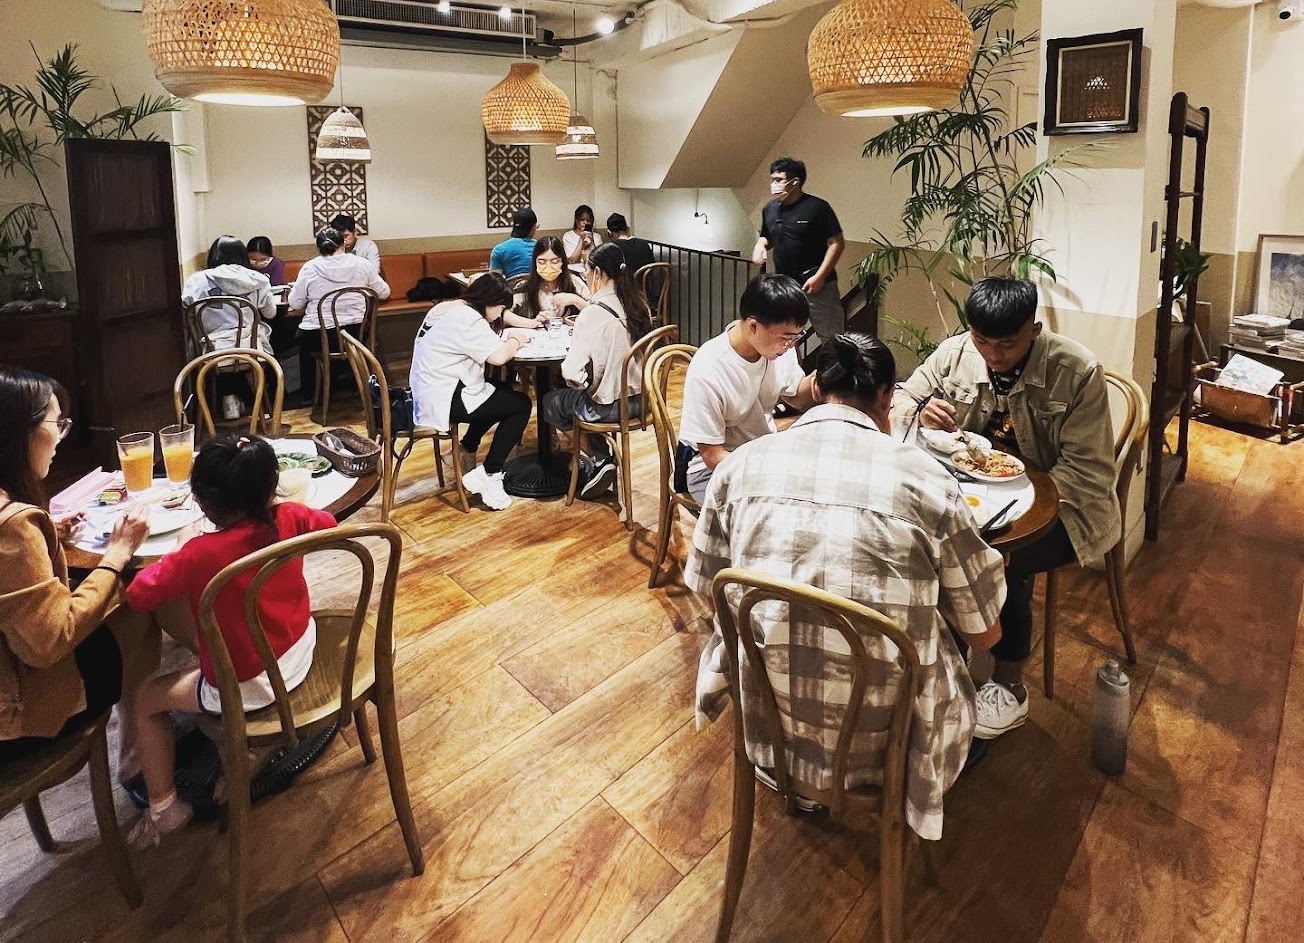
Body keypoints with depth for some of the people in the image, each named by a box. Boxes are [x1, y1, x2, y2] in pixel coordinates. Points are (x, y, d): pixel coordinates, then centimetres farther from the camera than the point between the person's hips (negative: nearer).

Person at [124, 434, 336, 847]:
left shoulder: (201, 554, -28)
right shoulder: (288, 519, -14)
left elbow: (138, 595, -17)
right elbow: (328, 523, 9)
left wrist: (173, 559, -4)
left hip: (246, 688, -6)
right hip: (300, 655, 6)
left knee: (146, 698, 19)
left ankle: (164, 808, 29)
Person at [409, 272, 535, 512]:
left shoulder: (445, 308, 12)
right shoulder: (468, 319, -20)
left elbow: (484, 346, 18)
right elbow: (498, 357, -25)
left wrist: (506, 337, 4)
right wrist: (515, 342, -5)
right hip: (445, 402, -11)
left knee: (503, 390, 25)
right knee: (521, 405, -1)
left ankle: (466, 451, 26)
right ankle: (488, 476, -1)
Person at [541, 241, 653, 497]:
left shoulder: (593, 314, -21)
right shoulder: (639, 306, -1)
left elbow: (574, 373, -22)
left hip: (608, 407, -7)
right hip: (639, 399, 7)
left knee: (550, 403, 20)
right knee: (573, 398, 31)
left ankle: (600, 459, 20)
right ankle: (602, 460, 26)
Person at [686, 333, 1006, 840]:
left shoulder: (740, 463, -6)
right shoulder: (925, 477, -11)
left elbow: (706, 587, 8)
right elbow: (985, 633, -1)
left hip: (761, 721, 2)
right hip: (876, 736, -1)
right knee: (954, 641, 28)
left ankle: (795, 782, 41)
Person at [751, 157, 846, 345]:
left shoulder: (817, 207, -11)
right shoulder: (770, 209, 7)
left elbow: (837, 243, -10)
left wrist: (820, 277, -17)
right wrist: (761, 246, -1)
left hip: (816, 285, -6)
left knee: (831, 339, -2)